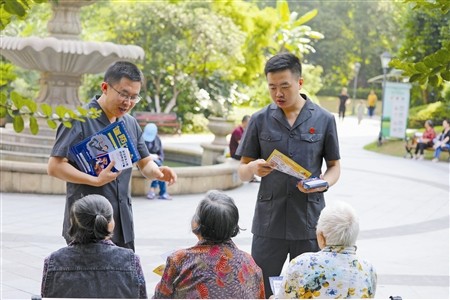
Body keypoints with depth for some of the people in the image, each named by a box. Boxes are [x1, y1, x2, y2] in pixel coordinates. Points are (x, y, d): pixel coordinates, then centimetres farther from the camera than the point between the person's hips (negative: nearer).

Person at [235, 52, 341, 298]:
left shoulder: (324, 120, 2)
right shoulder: (260, 120, 3)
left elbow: (334, 166, 9)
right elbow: (242, 172, 6)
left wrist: (323, 183, -13)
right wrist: (254, 168, -18)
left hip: (310, 223, 0)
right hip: (268, 222, 0)